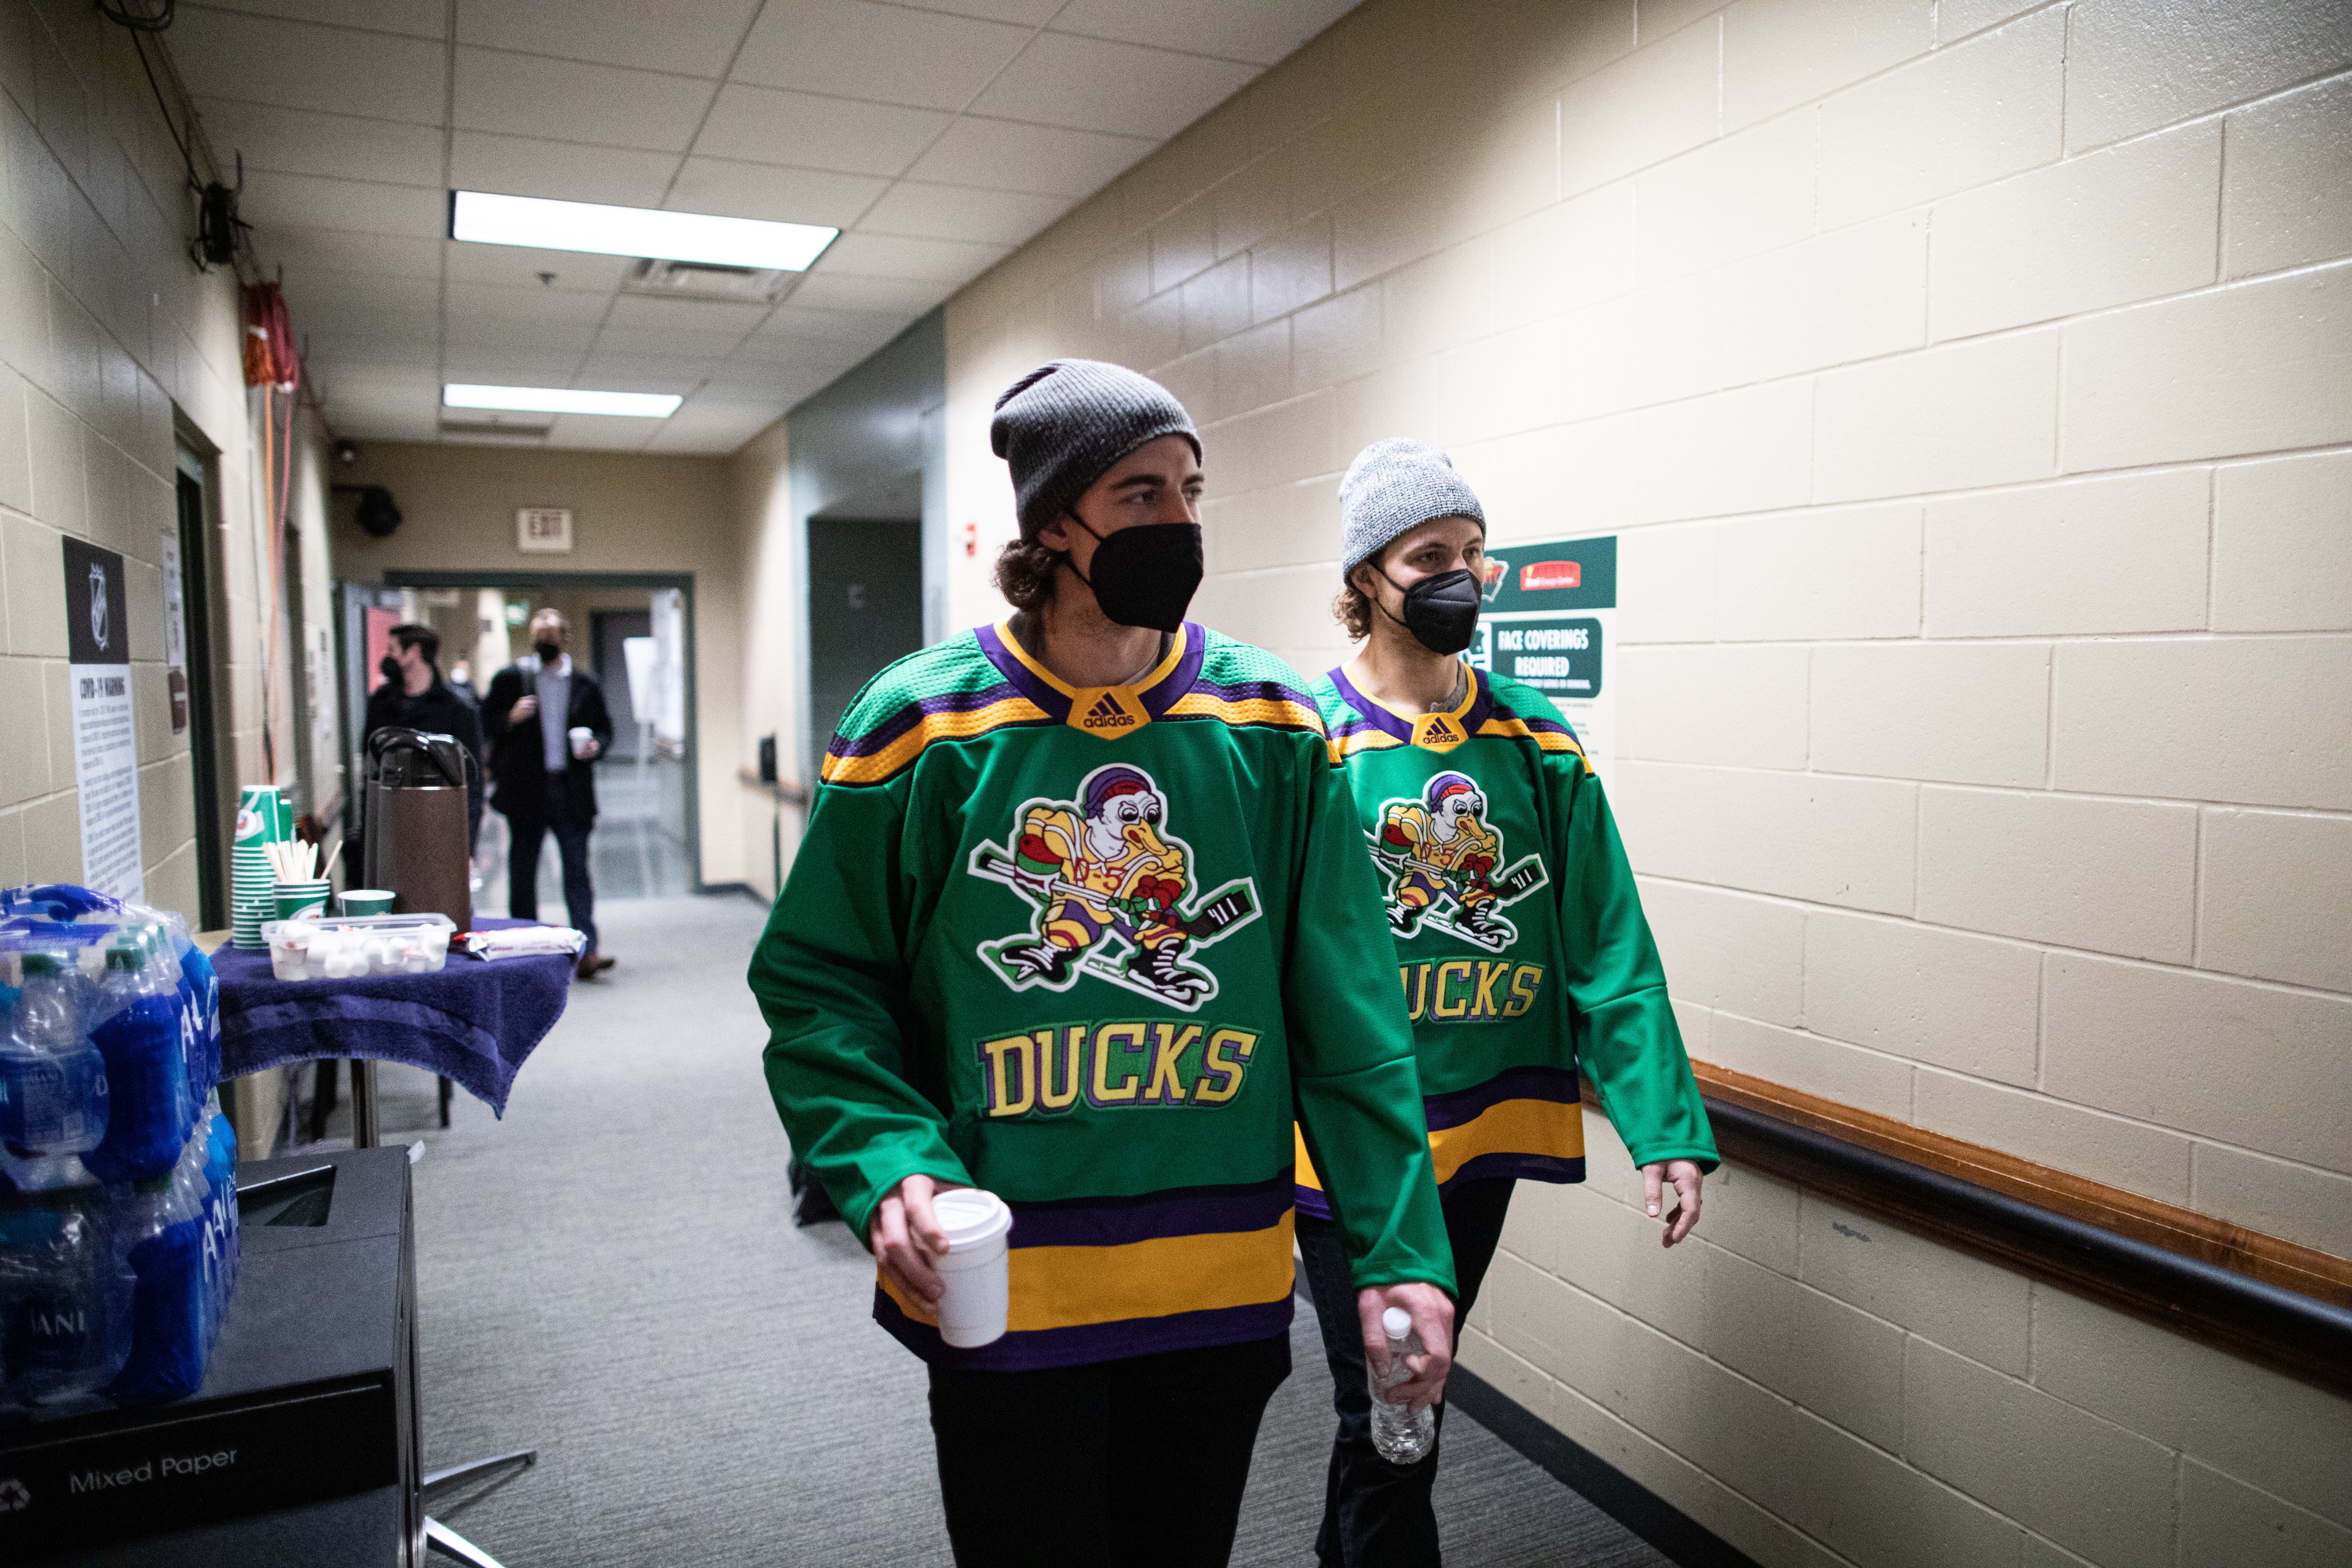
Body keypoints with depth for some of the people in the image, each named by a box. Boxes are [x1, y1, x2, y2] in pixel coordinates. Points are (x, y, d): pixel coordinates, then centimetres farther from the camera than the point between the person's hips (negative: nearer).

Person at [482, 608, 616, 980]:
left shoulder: (585, 684, 9)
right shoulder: (509, 678, 6)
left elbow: (604, 728, 14)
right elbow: (486, 723, 6)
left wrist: (595, 746, -7)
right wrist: (511, 718, -14)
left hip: (571, 791, 0)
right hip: (525, 791, 0)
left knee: (578, 868, -5)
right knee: (523, 869, 9)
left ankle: (586, 951, -9)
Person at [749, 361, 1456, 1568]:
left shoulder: (1275, 727, -3)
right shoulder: (923, 724, -8)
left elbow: (1351, 1016, -2)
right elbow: (816, 983, -4)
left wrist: (1400, 1247, -6)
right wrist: (890, 1168, -19)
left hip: (1226, 1286, 3)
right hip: (1002, 1296, -2)